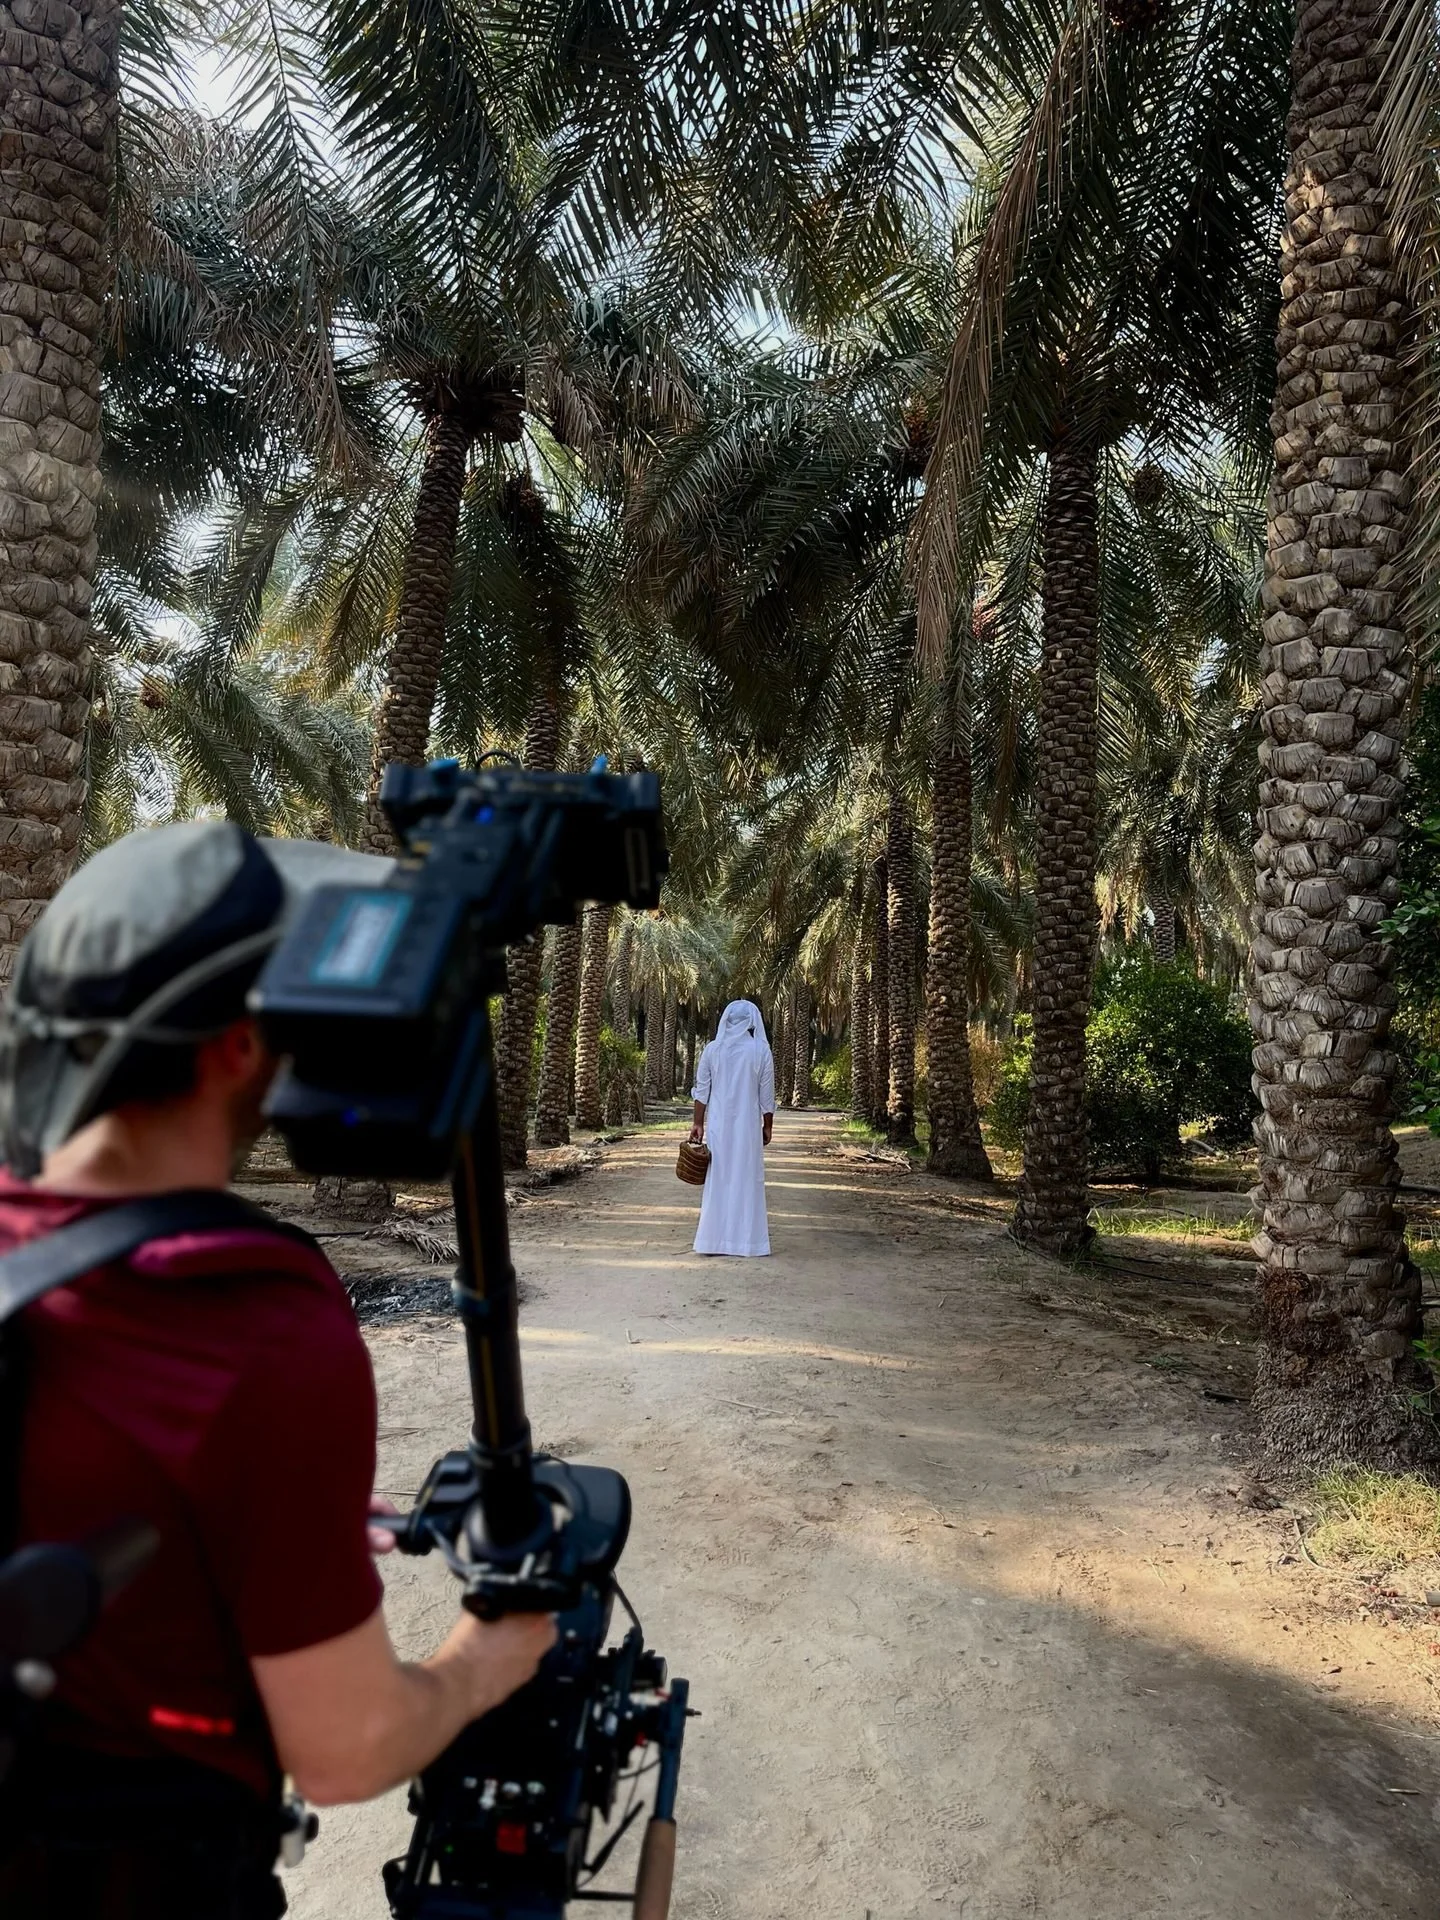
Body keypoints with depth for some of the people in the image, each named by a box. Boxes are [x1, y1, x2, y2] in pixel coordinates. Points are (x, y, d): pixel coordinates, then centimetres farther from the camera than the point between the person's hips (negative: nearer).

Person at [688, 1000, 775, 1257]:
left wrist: (698, 1123, 6)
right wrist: (768, 1126, 8)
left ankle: (715, 1238, 9)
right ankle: (747, 1238, 7)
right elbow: (766, 1094, -2)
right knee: (747, 1177, 6)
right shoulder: (761, 1051, -5)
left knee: (718, 1177, 7)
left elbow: (701, 1091, 1)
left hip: (718, 1123, 1)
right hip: (748, 1124, -1)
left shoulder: (712, 1050, 0)